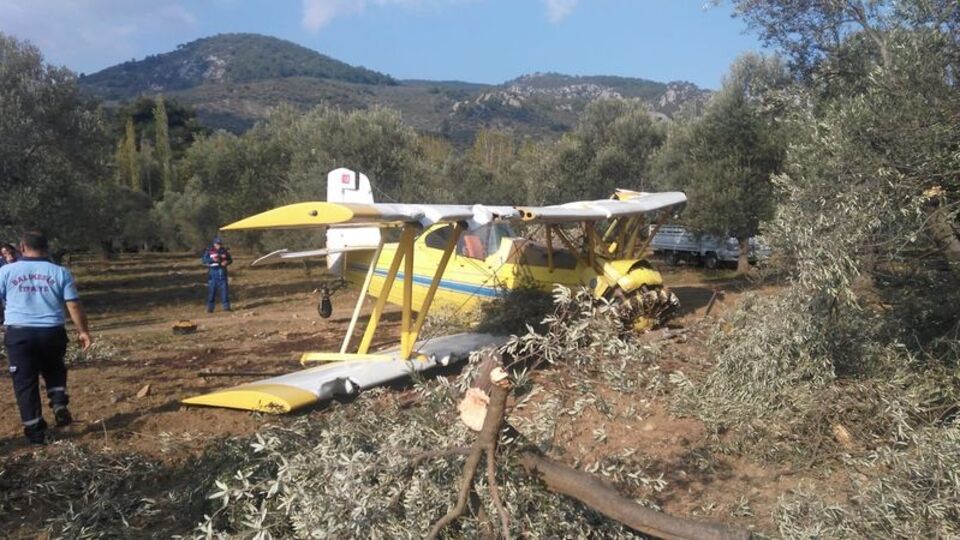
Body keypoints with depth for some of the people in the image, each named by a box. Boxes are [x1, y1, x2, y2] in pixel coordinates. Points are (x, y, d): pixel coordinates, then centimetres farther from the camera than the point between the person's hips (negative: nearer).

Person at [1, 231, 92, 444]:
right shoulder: (60, 272, 0)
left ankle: (35, 431, 9)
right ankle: (59, 404, 6)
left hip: (19, 333, -1)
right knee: (54, 371, 27)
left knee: (25, 382, 8)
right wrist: (83, 331, 9)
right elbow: (74, 305, 0)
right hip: (52, 332, 1)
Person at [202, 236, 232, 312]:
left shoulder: (224, 250, 8)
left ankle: (226, 306, 9)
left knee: (224, 289, 2)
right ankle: (210, 308, 6)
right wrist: (212, 260, -20)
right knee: (211, 290, 0)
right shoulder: (209, 251, -1)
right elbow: (204, 260, -6)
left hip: (222, 272, 3)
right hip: (213, 272, -3)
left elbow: (230, 260, 13)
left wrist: (226, 262, -8)